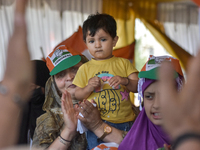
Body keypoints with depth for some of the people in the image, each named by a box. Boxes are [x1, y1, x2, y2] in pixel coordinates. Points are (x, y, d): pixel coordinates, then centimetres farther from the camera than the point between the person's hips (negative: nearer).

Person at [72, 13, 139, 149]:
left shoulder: (123, 63, 7)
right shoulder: (85, 68, 7)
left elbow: (138, 87, 2)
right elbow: (77, 95, 9)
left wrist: (124, 81, -17)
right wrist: (89, 88, -11)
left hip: (125, 122, 1)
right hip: (96, 123, -1)